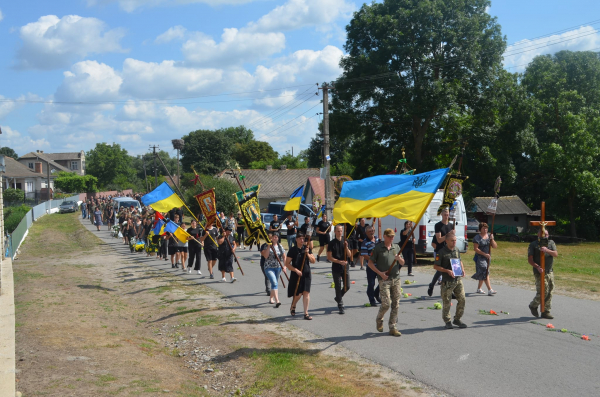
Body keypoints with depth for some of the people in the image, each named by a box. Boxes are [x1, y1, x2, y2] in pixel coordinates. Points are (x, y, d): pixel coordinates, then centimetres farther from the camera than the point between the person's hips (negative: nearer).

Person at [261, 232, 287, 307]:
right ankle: (277, 301, -25)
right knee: (274, 283, -19)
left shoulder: (280, 246, 6)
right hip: (269, 267, -4)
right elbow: (265, 256, -15)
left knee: (274, 283, 16)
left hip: (278, 267, 4)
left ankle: (271, 298, 37)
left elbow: (284, 257, 10)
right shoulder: (267, 246, -4)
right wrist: (269, 246, -19)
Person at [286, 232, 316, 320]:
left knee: (306, 293, -4)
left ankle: (306, 313, 1)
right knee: (298, 294, -2)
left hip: (306, 274, 3)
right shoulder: (292, 250, -5)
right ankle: (293, 306, 30)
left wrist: (308, 254, -11)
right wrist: (296, 270, -16)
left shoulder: (307, 248, 6)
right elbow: (287, 264, -6)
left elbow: (313, 261, 5)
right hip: (296, 275, -3)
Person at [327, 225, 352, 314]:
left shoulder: (345, 242, 5)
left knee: (347, 286, 5)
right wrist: (339, 261, -19)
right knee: (338, 287, 2)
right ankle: (340, 306, 13)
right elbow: (329, 257, -8)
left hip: (345, 267, 3)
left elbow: (349, 255, 2)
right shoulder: (332, 243, -5)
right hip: (336, 269, -3)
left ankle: (338, 297, 32)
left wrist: (346, 247, -15)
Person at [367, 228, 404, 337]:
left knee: (396, 305, 3)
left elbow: (402, 263, 15)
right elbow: (370, 263, 1)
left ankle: (392, 328, 11)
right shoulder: (378, 248, -1)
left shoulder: (396, 247, 12)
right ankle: (379, 320, 17)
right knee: (386, 303, -11)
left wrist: (399, 259, -9)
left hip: (396, 279, 4)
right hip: (384, 279, -4)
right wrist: (380, 273, -9)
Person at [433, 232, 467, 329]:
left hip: (458, 279, 5)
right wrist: (447, 271, -18)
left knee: (462, 299, 4)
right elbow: (435, 266, -7)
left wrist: (462, 269, 3)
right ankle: (447, 321, 19)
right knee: (446, 302, 2)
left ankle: (457, 319, 20)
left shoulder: (456, 250, 8)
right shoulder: (441, 252, -10)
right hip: (447, 281, -5)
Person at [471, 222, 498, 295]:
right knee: (485, 273, -13)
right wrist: (485, 254, -20)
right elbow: (476, 249, -15)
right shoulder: (477, 238, -10)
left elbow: (495, 246, 4)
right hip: (480, 258, -7)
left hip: (487, 258, 7)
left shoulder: (489, 236, 9)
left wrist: (492, 239, -13)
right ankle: (490, 290, -16)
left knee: (482, 274, 14)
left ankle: (479, 289, 27)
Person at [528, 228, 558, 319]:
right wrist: (537, 267, -21)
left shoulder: (551, 243, 13)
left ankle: (546, 311, 15)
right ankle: (533, 305, 14)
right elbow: (530, 259, -6)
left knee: (549, 292, 6)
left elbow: (556, 254, -1)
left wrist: (547, 250, -20)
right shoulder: (533, 244, 0)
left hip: (550, 271, 5)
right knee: (543, 292, -11)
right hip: (539, 272, -5)